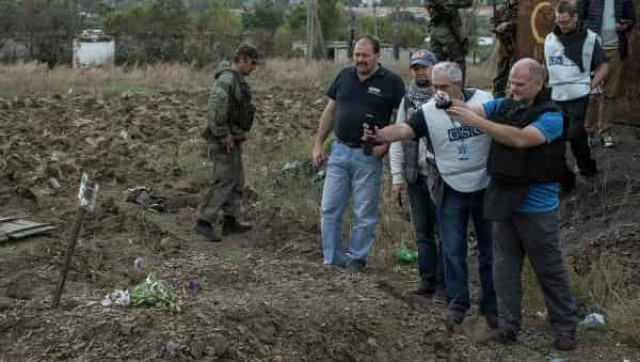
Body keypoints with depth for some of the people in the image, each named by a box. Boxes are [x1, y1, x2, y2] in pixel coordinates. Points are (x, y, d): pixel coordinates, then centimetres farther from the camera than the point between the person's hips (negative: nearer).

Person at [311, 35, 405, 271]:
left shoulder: (391, 82, -5)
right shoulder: (344, 76, 7)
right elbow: (330, 111, 13)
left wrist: (386, 144, -15)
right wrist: (318, 144, 9)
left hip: (368, 155, -4)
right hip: (339, 151, 4)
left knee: (364, 213, 4)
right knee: (330, 209, 5)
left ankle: (357, 258, 17)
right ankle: (333, 260, 15)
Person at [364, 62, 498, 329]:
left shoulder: (486, 102, -8)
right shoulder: (429, 112, -10)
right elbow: (404, 129, -27)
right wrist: (379, 135, -47)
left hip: (485, 187, 0)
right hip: (451, 190, 0)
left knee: (490, 251, 9)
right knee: (453, 251, 4)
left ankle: (491, 306, 24)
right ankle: (457, 304, 20)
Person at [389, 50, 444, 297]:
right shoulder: (407, 100, 11)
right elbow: (397, 139, 9)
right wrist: (397, 176, 4)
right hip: (416, 175, 4)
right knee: (422, 230, 7)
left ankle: (444, 280, 10)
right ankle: (427, 279, 15)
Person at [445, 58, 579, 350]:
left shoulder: (551, 116, -13)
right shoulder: (504, 106, 7)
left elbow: (520, 138, -28)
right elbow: (473, 108, -5)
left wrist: (477, 122, -33)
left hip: (536, 206, -6)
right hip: (504, 202, 6)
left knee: (550, 270, 6)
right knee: (505, 267, 10)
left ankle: (565, 326, 20)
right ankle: (509, 325, 21)